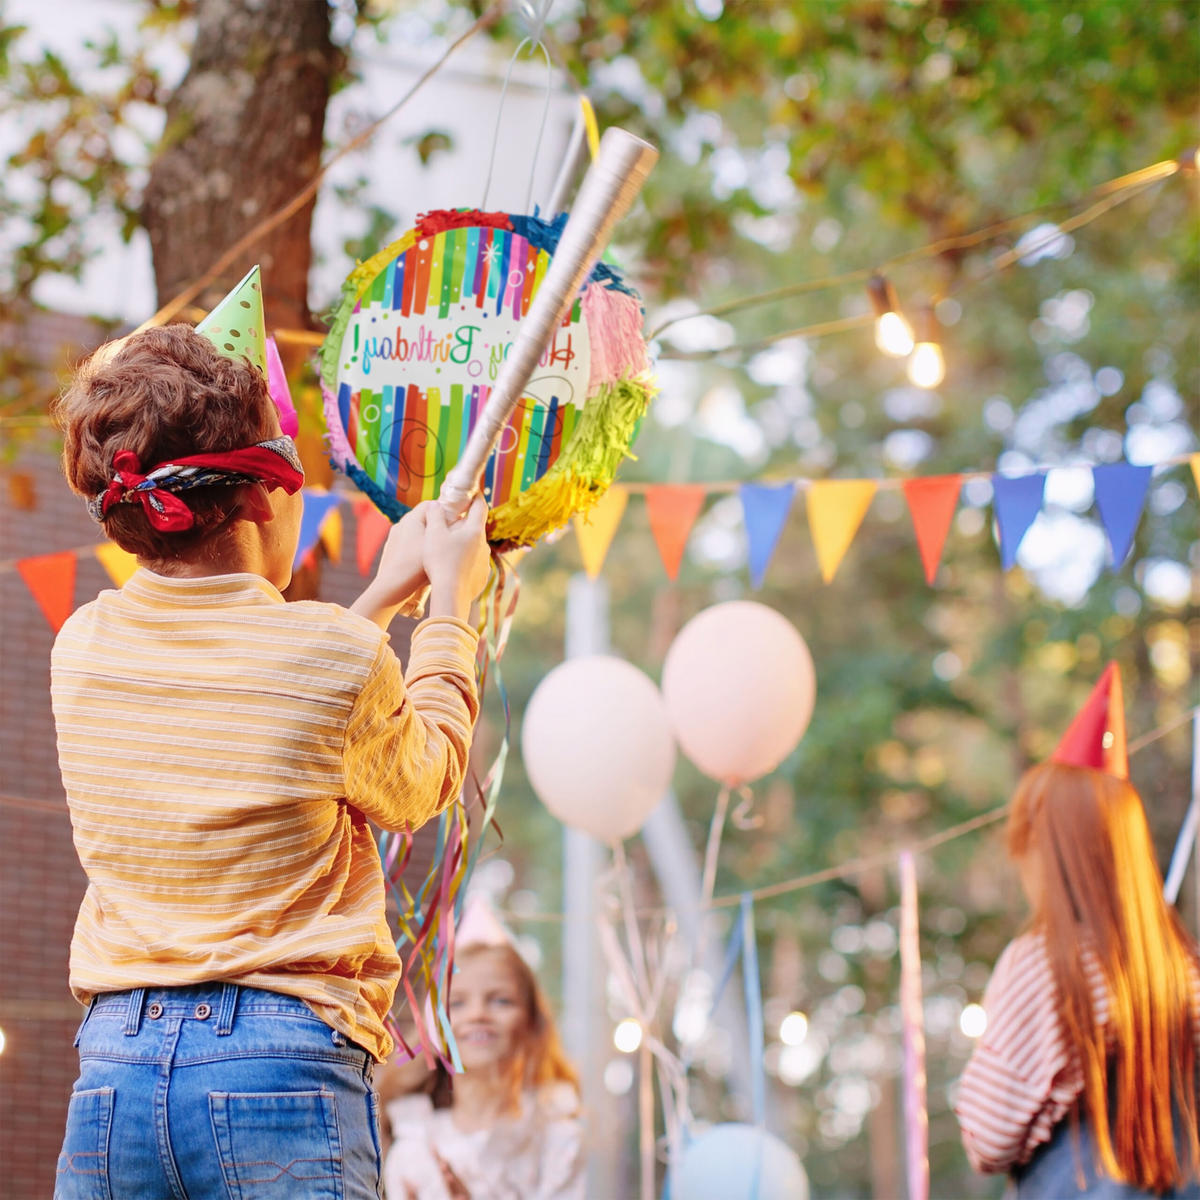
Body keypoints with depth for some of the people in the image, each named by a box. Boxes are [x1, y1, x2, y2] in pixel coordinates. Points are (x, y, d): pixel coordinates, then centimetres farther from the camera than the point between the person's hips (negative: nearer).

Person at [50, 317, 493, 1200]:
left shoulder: (81, 648, 3)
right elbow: (420, 782, 12)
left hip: (111, 1069, 4)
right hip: (282, 1064, -4)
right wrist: (450, 606, 25)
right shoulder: (341, 661, -10)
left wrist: (384, 595, 31)